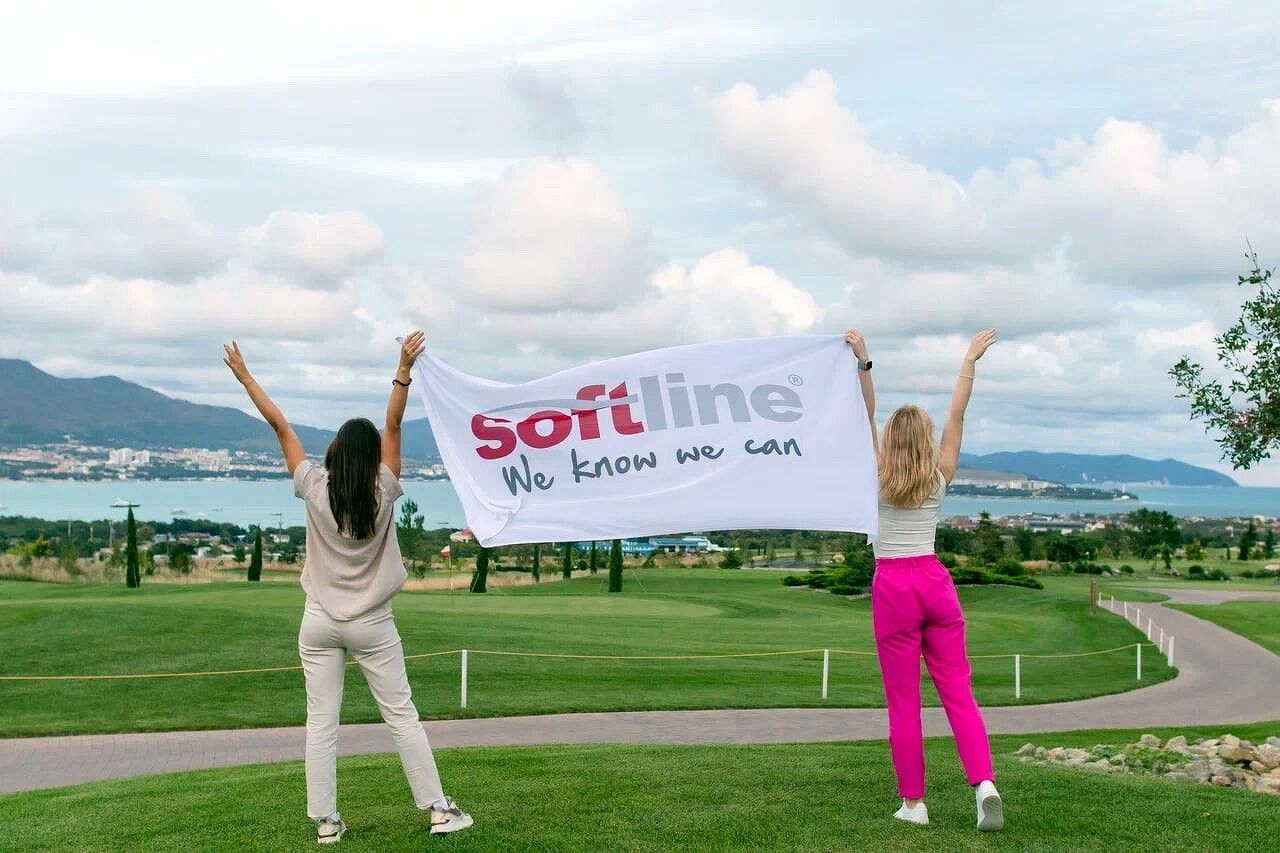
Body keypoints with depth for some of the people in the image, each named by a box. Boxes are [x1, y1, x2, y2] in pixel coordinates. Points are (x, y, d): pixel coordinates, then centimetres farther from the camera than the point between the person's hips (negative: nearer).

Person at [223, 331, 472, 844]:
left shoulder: (314, 490, -8)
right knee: (402, 716, 5)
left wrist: (245, 377, 1)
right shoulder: (383, 493, -10)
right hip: (372, 626, -1)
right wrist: (404, 370, -16)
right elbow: (393, 426, -10)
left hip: (320, 624, 1)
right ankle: (437, 808, 7)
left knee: (321, 723, 4)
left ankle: (325, 821, 6)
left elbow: (280, 426, -3)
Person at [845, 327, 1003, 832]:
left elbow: (867, 416, -5)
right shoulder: (940, 476, 3)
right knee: (958, 692, 3)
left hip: (892, 587, -2)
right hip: (935, 582, 2)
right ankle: (985, 783, -14)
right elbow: (957, 415, 8)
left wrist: (863, 364, -13)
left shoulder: (881, 475, -2)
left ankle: (913, 803, 6)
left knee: (903, 702, 3)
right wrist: (970, 363, 10)